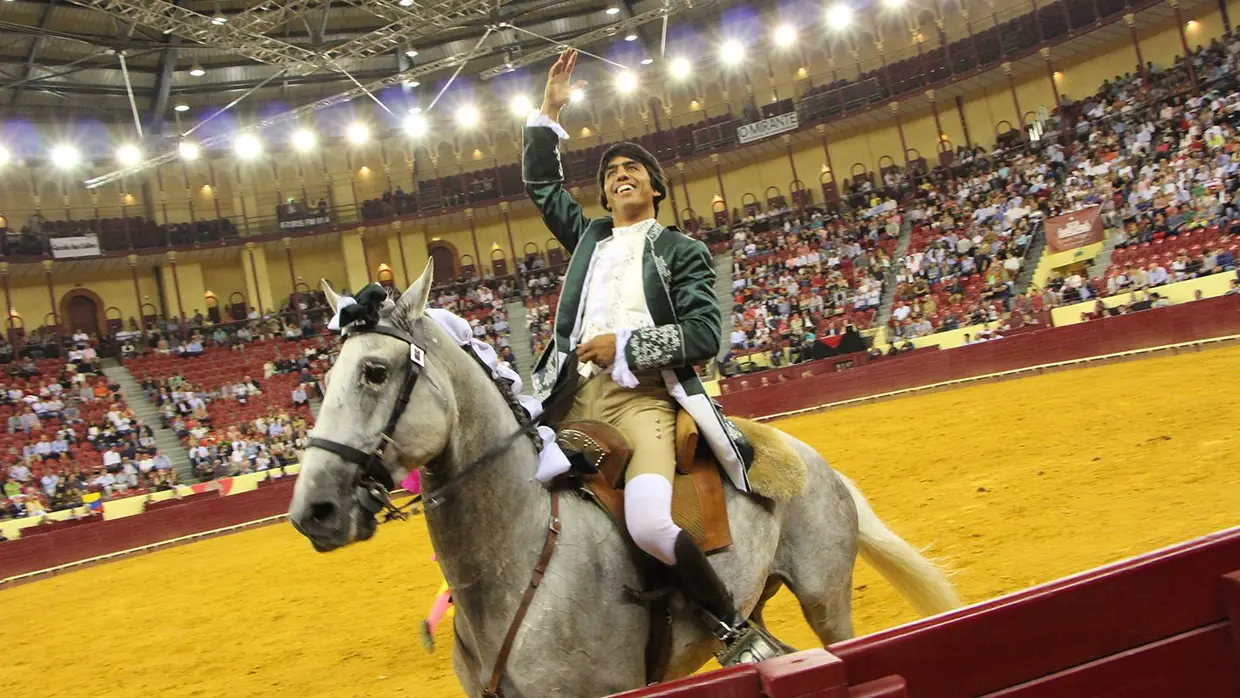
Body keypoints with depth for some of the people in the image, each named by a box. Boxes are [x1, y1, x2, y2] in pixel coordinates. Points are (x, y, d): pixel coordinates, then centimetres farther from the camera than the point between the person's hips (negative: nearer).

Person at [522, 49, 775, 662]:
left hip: (642, 395, -5)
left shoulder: (683, 251, 10)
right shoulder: (589, 237, 24)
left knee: (649, 524, -29)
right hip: (573, 394, 6)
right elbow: (541, 184, 27)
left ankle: (736, 630, -10)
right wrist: (548, 113, 19)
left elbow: (704, 335, -2)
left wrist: (625, 344, -11)